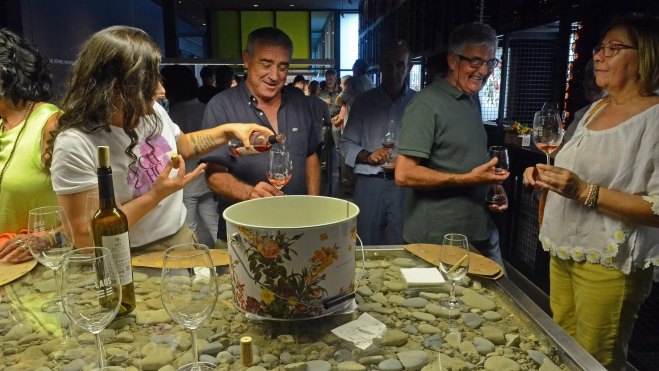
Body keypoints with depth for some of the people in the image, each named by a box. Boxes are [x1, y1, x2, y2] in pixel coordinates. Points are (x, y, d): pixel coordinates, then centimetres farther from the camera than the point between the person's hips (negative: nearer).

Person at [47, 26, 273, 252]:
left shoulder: (152, 111, -1)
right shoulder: (75, 144, -20)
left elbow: (184, 146, 21)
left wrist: (228, 130, 9)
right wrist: (156, 196, -21)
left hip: (182, 237, 6)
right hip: (133, 259, -6)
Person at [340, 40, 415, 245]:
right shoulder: (363, 101, 7)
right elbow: (346, 142, 6)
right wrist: (367, 156, -11)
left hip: (405, 184, -1)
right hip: (369, 184, 1)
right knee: (366, 247, 11)